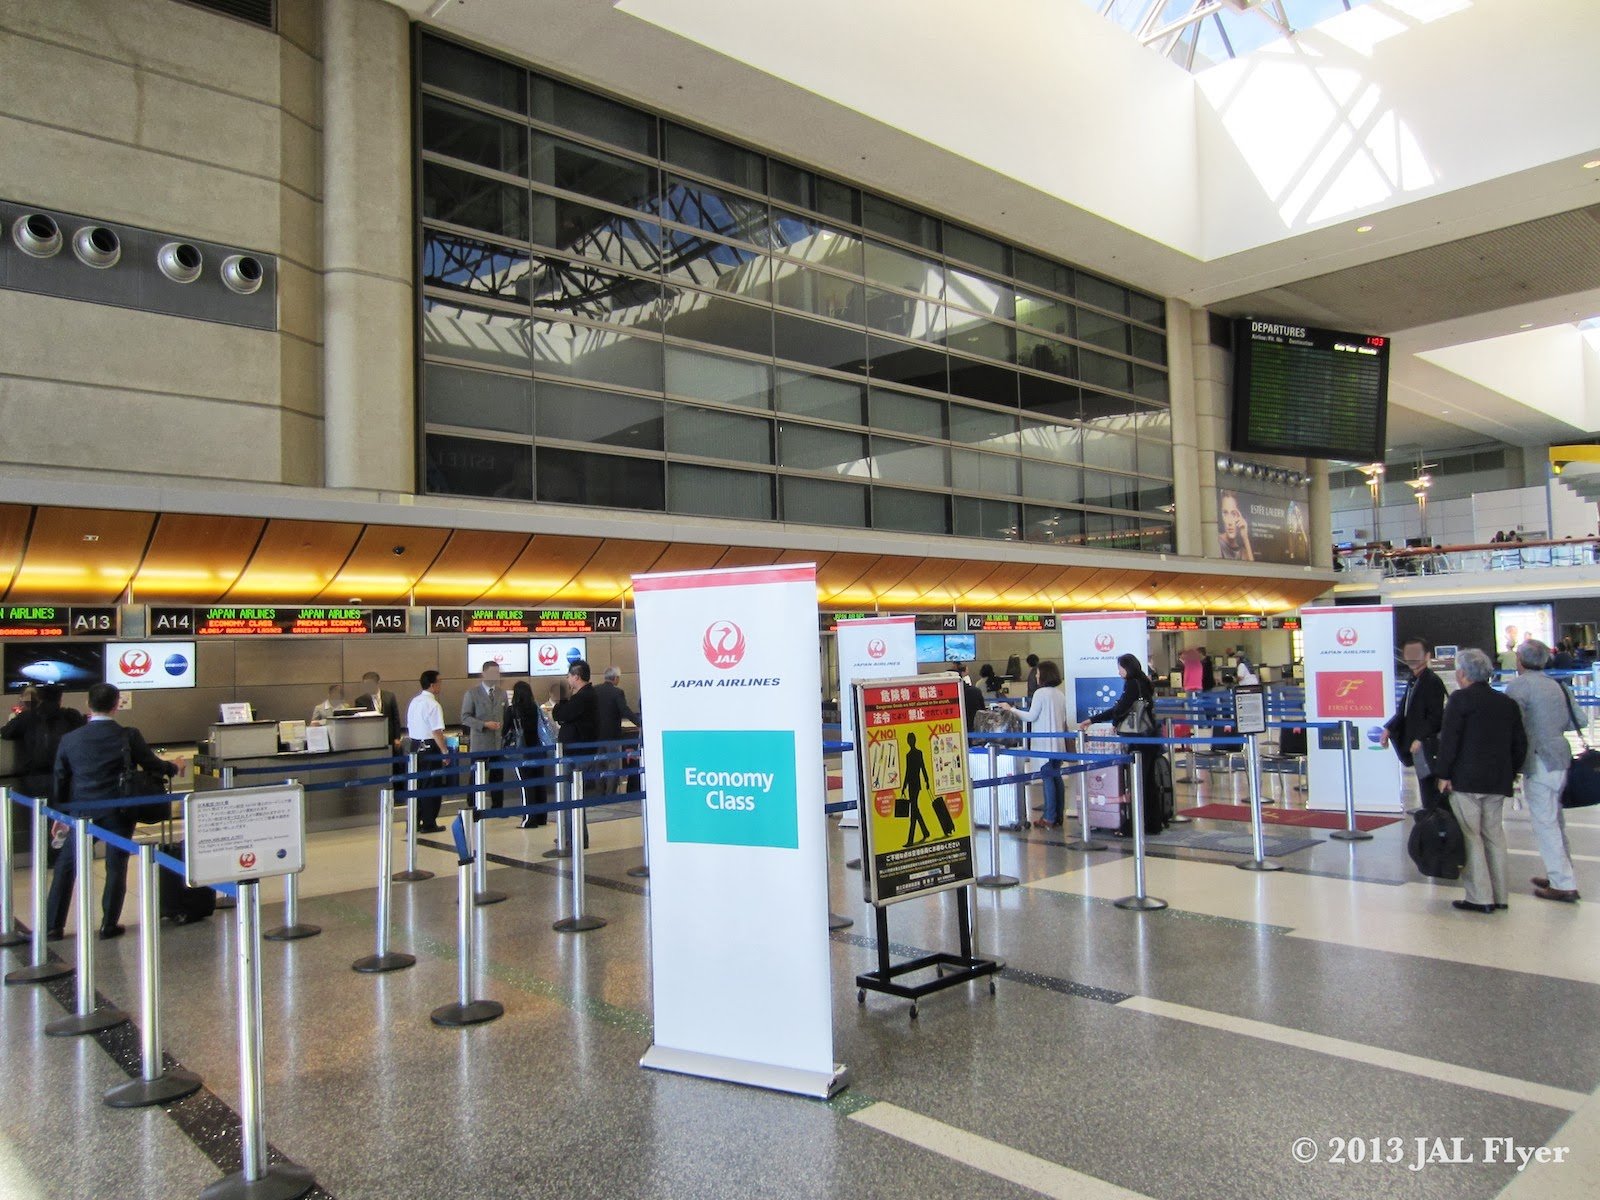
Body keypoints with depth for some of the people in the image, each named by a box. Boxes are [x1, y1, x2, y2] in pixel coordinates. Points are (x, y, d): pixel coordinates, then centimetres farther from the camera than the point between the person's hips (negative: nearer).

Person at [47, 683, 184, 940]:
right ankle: (109, 925, 11)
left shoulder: (70, 739, -1)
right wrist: (175, 767, 20)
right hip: (117, 812, -2)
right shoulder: (129, 736, -10)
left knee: (66, 867, 15)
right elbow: (153, 766, -2)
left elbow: (60, 780, 7)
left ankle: (53, 926, 19)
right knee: (116, 868, 8)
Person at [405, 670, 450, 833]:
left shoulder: (414, 702, 10)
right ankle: (429, 824, 5)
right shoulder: (433, 705, -16)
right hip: (430, 748, -8)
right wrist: (445, 751, -16)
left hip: (414, 746, 8)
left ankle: (414, 822, 20)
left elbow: (409, 727, 15)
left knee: (416, 783, 14)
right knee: (431, 786, 1)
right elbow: (437, 732, -20)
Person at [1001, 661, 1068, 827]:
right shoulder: (1060, 694, 10)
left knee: (1048, 779, -5)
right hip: (1058, 742, 7)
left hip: (1044, 743, -7)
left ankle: (1050, 819, -4)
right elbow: (1064, 719, 15)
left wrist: (1011, 709, -1)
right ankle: (1058, 816, 14)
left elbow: (1031, 716, -10)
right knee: (1057, 778, 10)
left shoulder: (1040, 693, -11)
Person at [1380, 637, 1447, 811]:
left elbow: (1435, 716, -18)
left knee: (1431, 794, -6)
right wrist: (1388, 729, 5)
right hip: (1416, 746, 9)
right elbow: (1404, 710, 18)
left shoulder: (1433, 682, -12)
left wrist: (1420, 739, -21)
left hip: (1429, 748, -9)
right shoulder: (1412, 682, 16)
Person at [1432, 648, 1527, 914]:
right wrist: (1510, 773, 21)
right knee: (1494, 835, 13)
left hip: (1466, 780, -6)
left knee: (1470, 837, -2)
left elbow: (1449, 739, -13)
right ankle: (1499, 896, 16)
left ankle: (1480, 898, -3)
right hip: (1498, 782, 7)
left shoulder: (1460, 699, -8)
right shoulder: (1508, 703, 11)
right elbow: (1520, 744, 14)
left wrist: (1443, 774, -8)